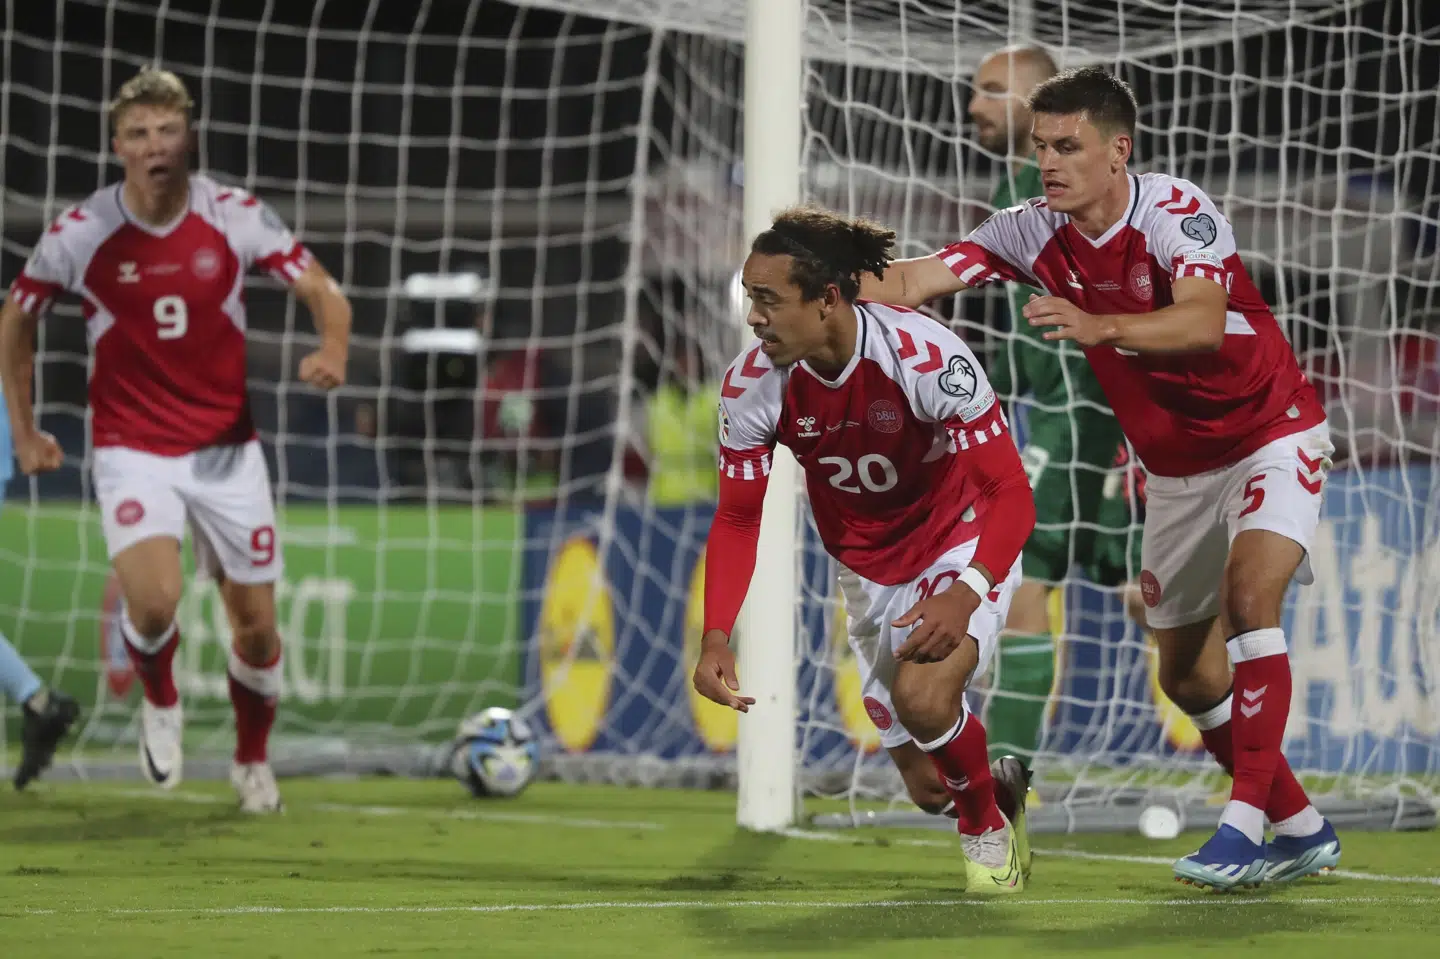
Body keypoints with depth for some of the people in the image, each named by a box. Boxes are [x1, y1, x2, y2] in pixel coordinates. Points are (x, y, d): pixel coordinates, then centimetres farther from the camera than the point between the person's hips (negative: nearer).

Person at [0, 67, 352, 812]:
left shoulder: (235, 217, -7)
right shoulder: (80, 233, -8)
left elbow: (322, 291, -1)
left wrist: (331, 351, -23)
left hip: (228, 448, 2)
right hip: (132, 449, -2)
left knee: (256, 627, 4)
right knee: (154, 601, -25)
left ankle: (252, 762, 32)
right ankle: (160, 703, 9)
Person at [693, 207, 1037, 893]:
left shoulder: (925, 357, -33)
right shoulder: (752, 386, -20)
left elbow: (1009, 492, -29)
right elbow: (737, 519, -8)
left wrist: (966, 593, -44)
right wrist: (715, 637, -21)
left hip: (964, 546, -5)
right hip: (867, 569, 5)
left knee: (921, 698, -30)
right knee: (923, 776, 7)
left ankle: (988, 823, 1)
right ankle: (1001, 788, 44)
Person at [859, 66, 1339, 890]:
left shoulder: (1177, 211, -24)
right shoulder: (1034, 233, -8)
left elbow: (1203, 324, -41)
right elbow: (912, 280, -17)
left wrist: (1098, 326, -57)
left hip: (1272, 436, -6)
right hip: (1176, 468, 6)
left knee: (1249, 594, -29)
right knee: (1187, 676, 6)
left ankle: (1246, 823, -28)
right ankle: (1303, 831, 22)